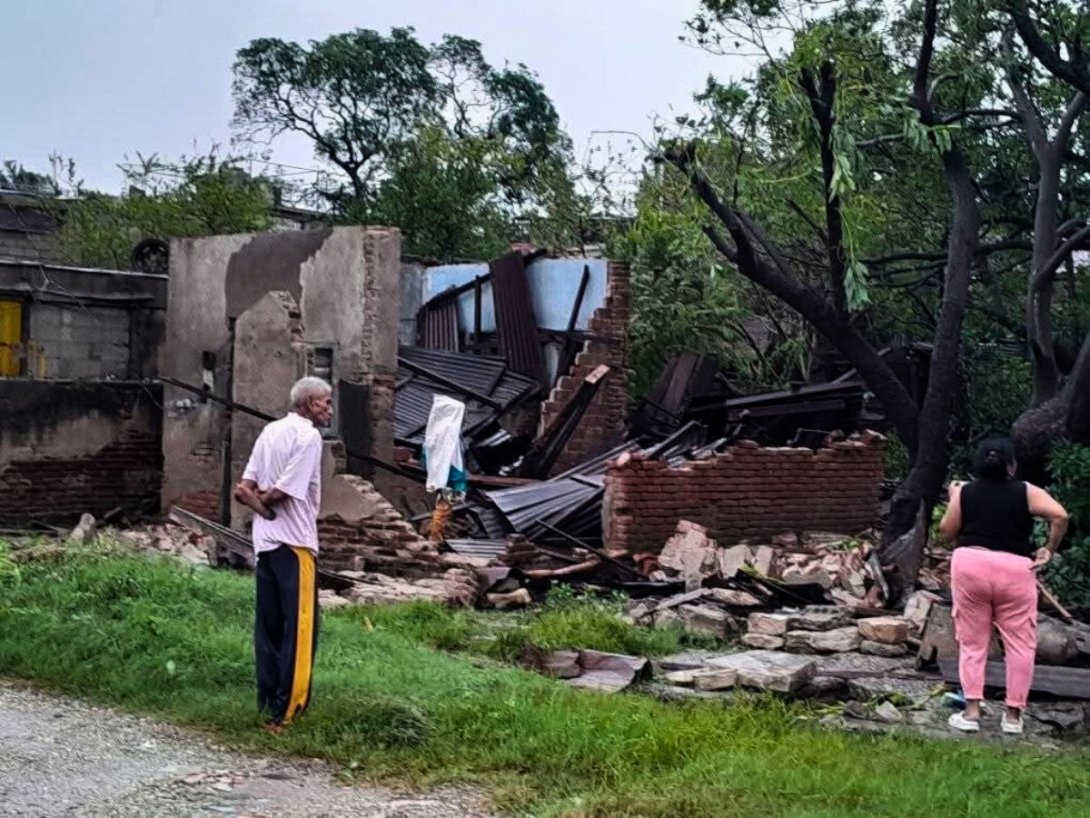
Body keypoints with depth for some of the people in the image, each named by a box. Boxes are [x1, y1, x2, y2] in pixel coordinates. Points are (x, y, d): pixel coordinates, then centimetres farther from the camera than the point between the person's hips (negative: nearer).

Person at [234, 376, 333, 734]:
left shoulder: (271, 431, 12)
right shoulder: (308, 436, -12)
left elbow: (244, 489, 6)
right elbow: (283, 492, -18)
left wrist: (259, 503, -7)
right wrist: (265, 499, 1)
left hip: (266, 540, 8)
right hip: (294, 542, -8)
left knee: (269, 626, 11)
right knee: (298, 629, -4)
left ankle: (267, 704, 16)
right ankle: (286, 712, -4)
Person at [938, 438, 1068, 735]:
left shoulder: (964, 493, 5)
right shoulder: (1027, 492, 1)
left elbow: (947, 531, 10)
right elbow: (1060, 515, -11)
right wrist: (1050, 549, 0)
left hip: (970, 565, 2)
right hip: (1015, 570, -2)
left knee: (972, 642, 9)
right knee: (1020, 644, 8)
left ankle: (971, 711, 6)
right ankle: (1013, 715, 9)